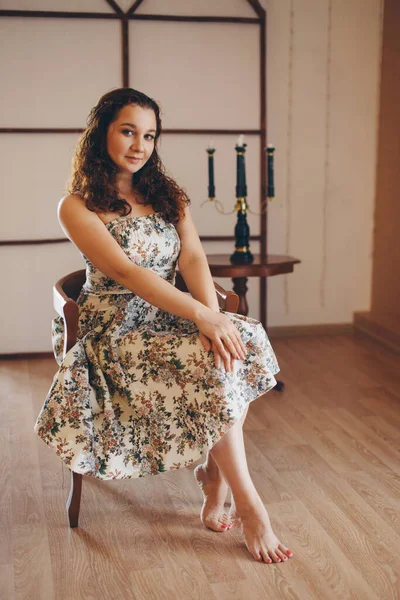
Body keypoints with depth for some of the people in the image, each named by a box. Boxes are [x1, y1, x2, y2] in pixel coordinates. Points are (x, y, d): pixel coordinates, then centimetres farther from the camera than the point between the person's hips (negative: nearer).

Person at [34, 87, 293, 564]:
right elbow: (127, 272, -19)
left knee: (244, 343, -25)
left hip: (169, 319, 5)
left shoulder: (167, 195, 13)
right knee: (212, 367, -29)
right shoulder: (77, 207, -6)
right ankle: (248, 505, -18)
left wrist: (214, 314, -22)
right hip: (114, 331, -5)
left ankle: (214, 476, -14)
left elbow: (192, 259, -2)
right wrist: (202, 316, -30)